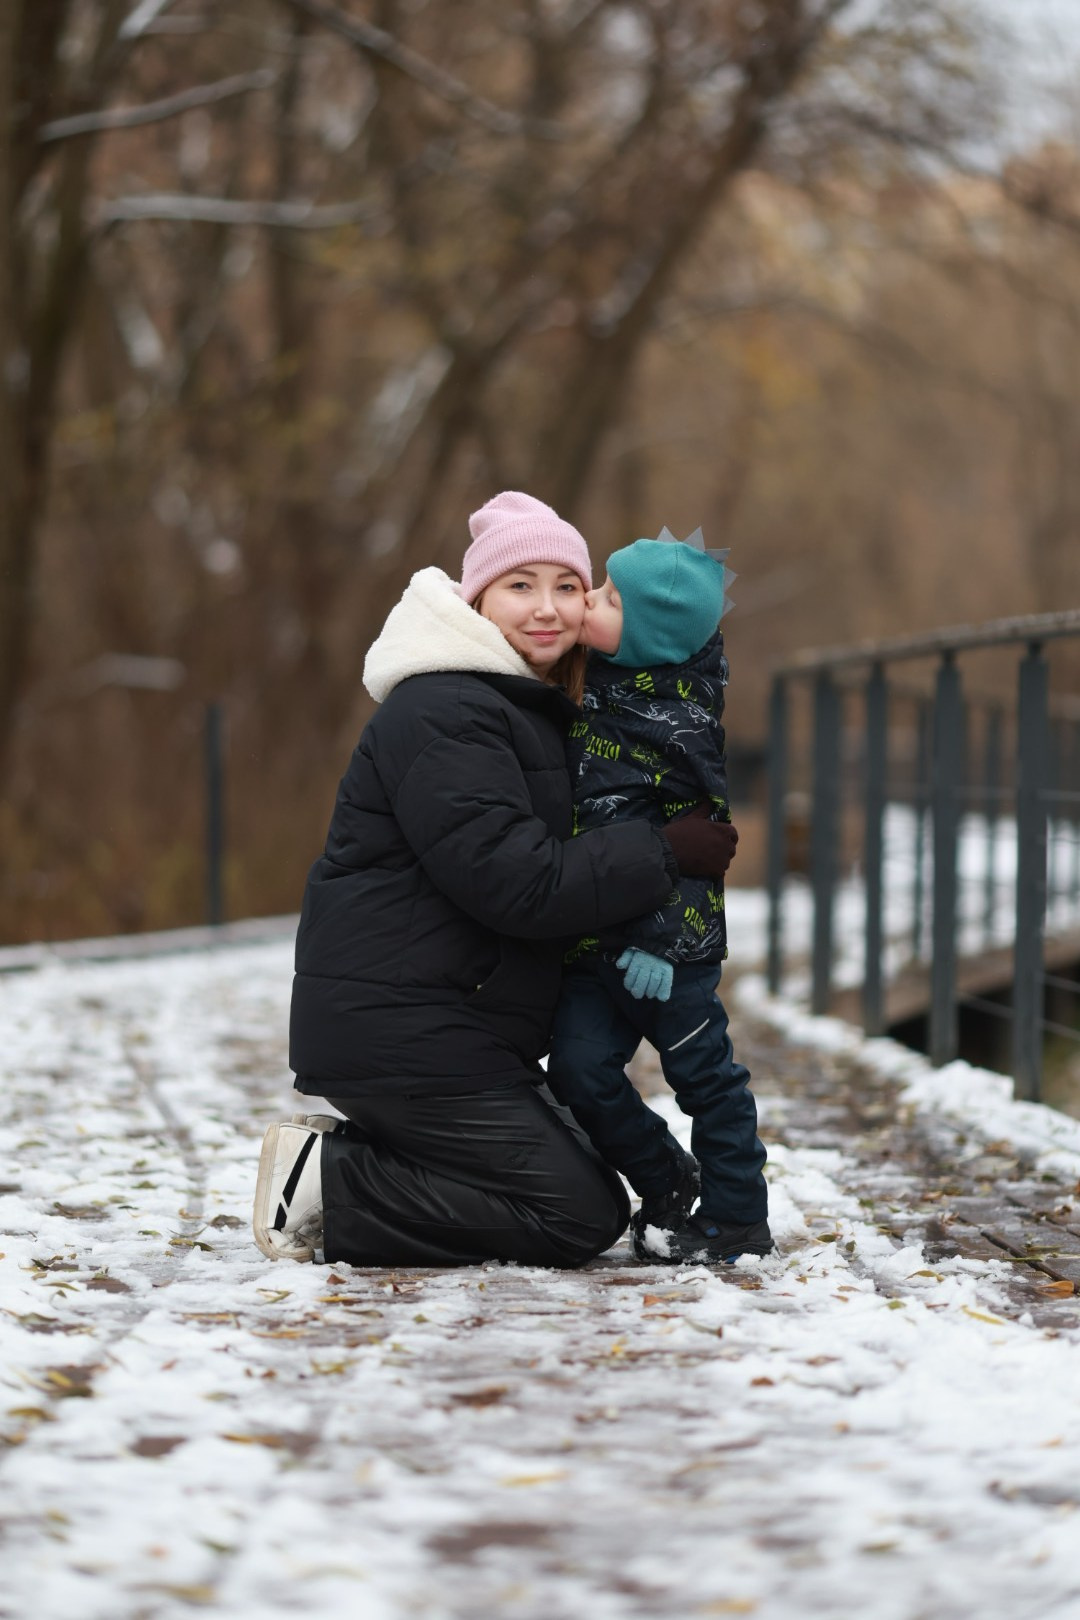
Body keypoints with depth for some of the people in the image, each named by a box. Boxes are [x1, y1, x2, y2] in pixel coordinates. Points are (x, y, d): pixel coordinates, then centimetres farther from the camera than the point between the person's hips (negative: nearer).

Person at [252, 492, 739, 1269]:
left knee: (590, 1196, 13)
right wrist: (665, 852, -17)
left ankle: (342, 1153, 9)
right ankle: (325, 1189, -8)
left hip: (446, 1025, 10)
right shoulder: (441, 711, -15)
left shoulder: (529, 713, 19)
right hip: (397, 1028, -10)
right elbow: (513, 881, -22)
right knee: (581, 1214, -11)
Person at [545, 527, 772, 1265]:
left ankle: (736, 1215, 16)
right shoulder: (597, 678, 5)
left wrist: (663, 940, -19)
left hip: (671, 947, -6)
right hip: (592, 939, 7)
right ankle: (668, 1182, 18)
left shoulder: (683, 726, -15)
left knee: (704, 1072, 4)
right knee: (580, 1069, -1)